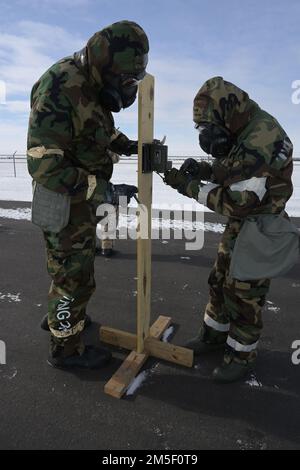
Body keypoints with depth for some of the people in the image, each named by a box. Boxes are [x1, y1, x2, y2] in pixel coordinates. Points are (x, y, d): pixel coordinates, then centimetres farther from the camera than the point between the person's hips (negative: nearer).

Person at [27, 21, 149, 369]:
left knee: (74, 265, 24)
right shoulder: (60, 90, -25)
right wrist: (104, 192, -31)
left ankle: (61, 317, 47)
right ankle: (66, 347, 26)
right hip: (64, 203, -9)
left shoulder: (92, 84, 4)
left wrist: (129, 146, 5)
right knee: (74, 276, 4)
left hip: (82, 197, 9)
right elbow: (44, 166, -30)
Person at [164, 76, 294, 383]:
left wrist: (190, 186, -23)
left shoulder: (262, 140, -26)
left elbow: (237, 202, -29)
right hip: (239, 224, 9)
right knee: (220, 282, 16)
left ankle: (242, 355, 22)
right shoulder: (242, 131, 5)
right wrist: (204, 169, -4)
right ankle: (214, 335, 34)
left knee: (244, 294, 2)